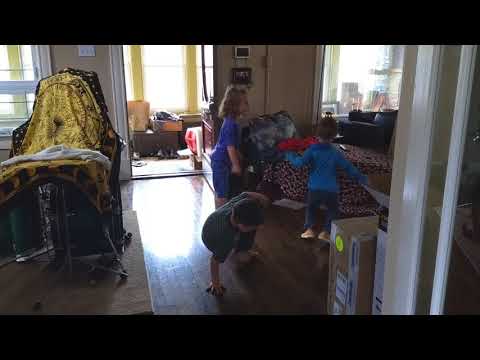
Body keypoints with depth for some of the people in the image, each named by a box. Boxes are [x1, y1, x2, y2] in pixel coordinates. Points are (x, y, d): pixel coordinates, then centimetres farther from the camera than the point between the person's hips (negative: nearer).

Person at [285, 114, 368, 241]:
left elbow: (300, 163, -15)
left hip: (314, 188, 0)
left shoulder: (312, 149, -3)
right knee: (332, 210, 24)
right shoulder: (335, 152, 2)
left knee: (311, 207, 25)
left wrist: (290, 156, 3)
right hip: (331, 190, 0)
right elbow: (348, 167, 5)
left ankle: (309, 229, 8)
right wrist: (361, 178, 17)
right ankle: (325, 231, 10)